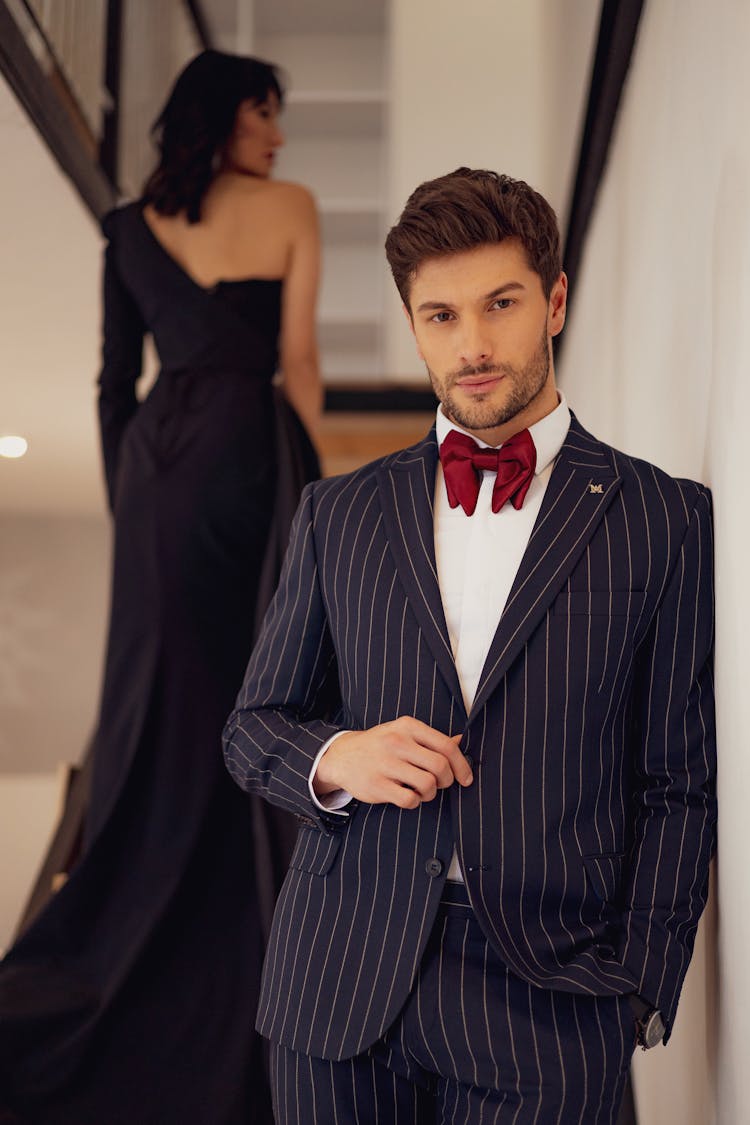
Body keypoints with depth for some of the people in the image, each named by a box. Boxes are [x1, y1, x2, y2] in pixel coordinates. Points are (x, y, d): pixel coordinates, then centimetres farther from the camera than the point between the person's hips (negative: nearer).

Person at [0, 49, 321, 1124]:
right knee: (248, 696, 4)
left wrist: (125, 500, 15)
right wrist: (308, 478, 5)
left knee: (159, 699, 9)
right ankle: (230, 965, 11)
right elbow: (298, 358, -2)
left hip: (155, 458, 4)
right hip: (247, 448, -3)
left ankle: (127, 956, 15)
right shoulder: (290, 206, 2)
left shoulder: (132, 225, 12)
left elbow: (115, 381, 10)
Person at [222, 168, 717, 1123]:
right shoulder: (337, 513, 7)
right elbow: (253, 729, 12)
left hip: (546, 999, -2)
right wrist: (334, 758, -9)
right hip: (338, 985, 2)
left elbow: (679, 788, 1)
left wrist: (639, 994, -5)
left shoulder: (668, 520, 0)